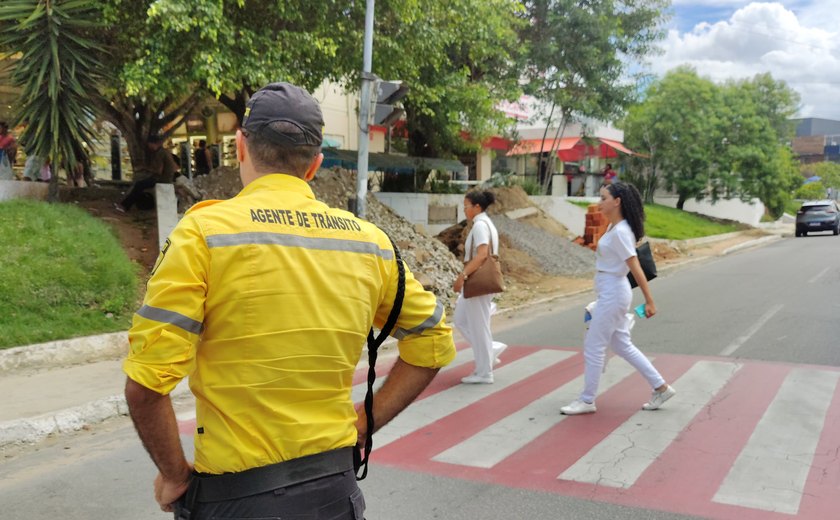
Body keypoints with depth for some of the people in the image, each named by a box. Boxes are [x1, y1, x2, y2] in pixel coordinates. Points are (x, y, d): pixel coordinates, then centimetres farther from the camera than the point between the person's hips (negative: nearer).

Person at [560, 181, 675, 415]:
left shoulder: (620, 232, -19)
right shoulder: (613, 228, 9)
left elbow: (636, 268, -19)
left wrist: (649, 301, -18)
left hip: (613, 293, -10)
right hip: (611, 293, 10)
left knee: (593, 347, 0)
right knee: (622, 346, 17)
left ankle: (587, 400, 12)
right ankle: (661, 387, 25)